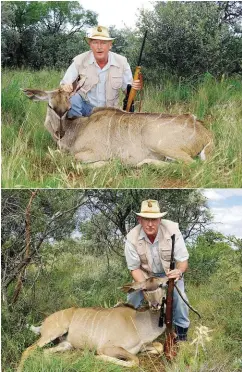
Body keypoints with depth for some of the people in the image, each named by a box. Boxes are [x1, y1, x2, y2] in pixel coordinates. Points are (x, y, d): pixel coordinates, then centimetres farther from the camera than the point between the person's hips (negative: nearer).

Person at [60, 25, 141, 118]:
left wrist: (134, 87, -23)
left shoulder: (121, 62, -7)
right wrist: (65, 87, -36)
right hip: (84, 106, -3)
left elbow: (127, 88, 2)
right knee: (72, 100, -32)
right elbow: (65, 84, -11)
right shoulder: (80, 61, -12)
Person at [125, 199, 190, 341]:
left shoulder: (172, 230, -28)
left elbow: (183, 260, -20)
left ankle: (182, 330, 3)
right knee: (133, 298, -14)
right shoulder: (132, 238, -24)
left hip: (171, 272, -1)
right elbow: (135, 268, -13)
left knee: (179, 296, -24)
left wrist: (179, 271, -44)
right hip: (146, 275, 1)